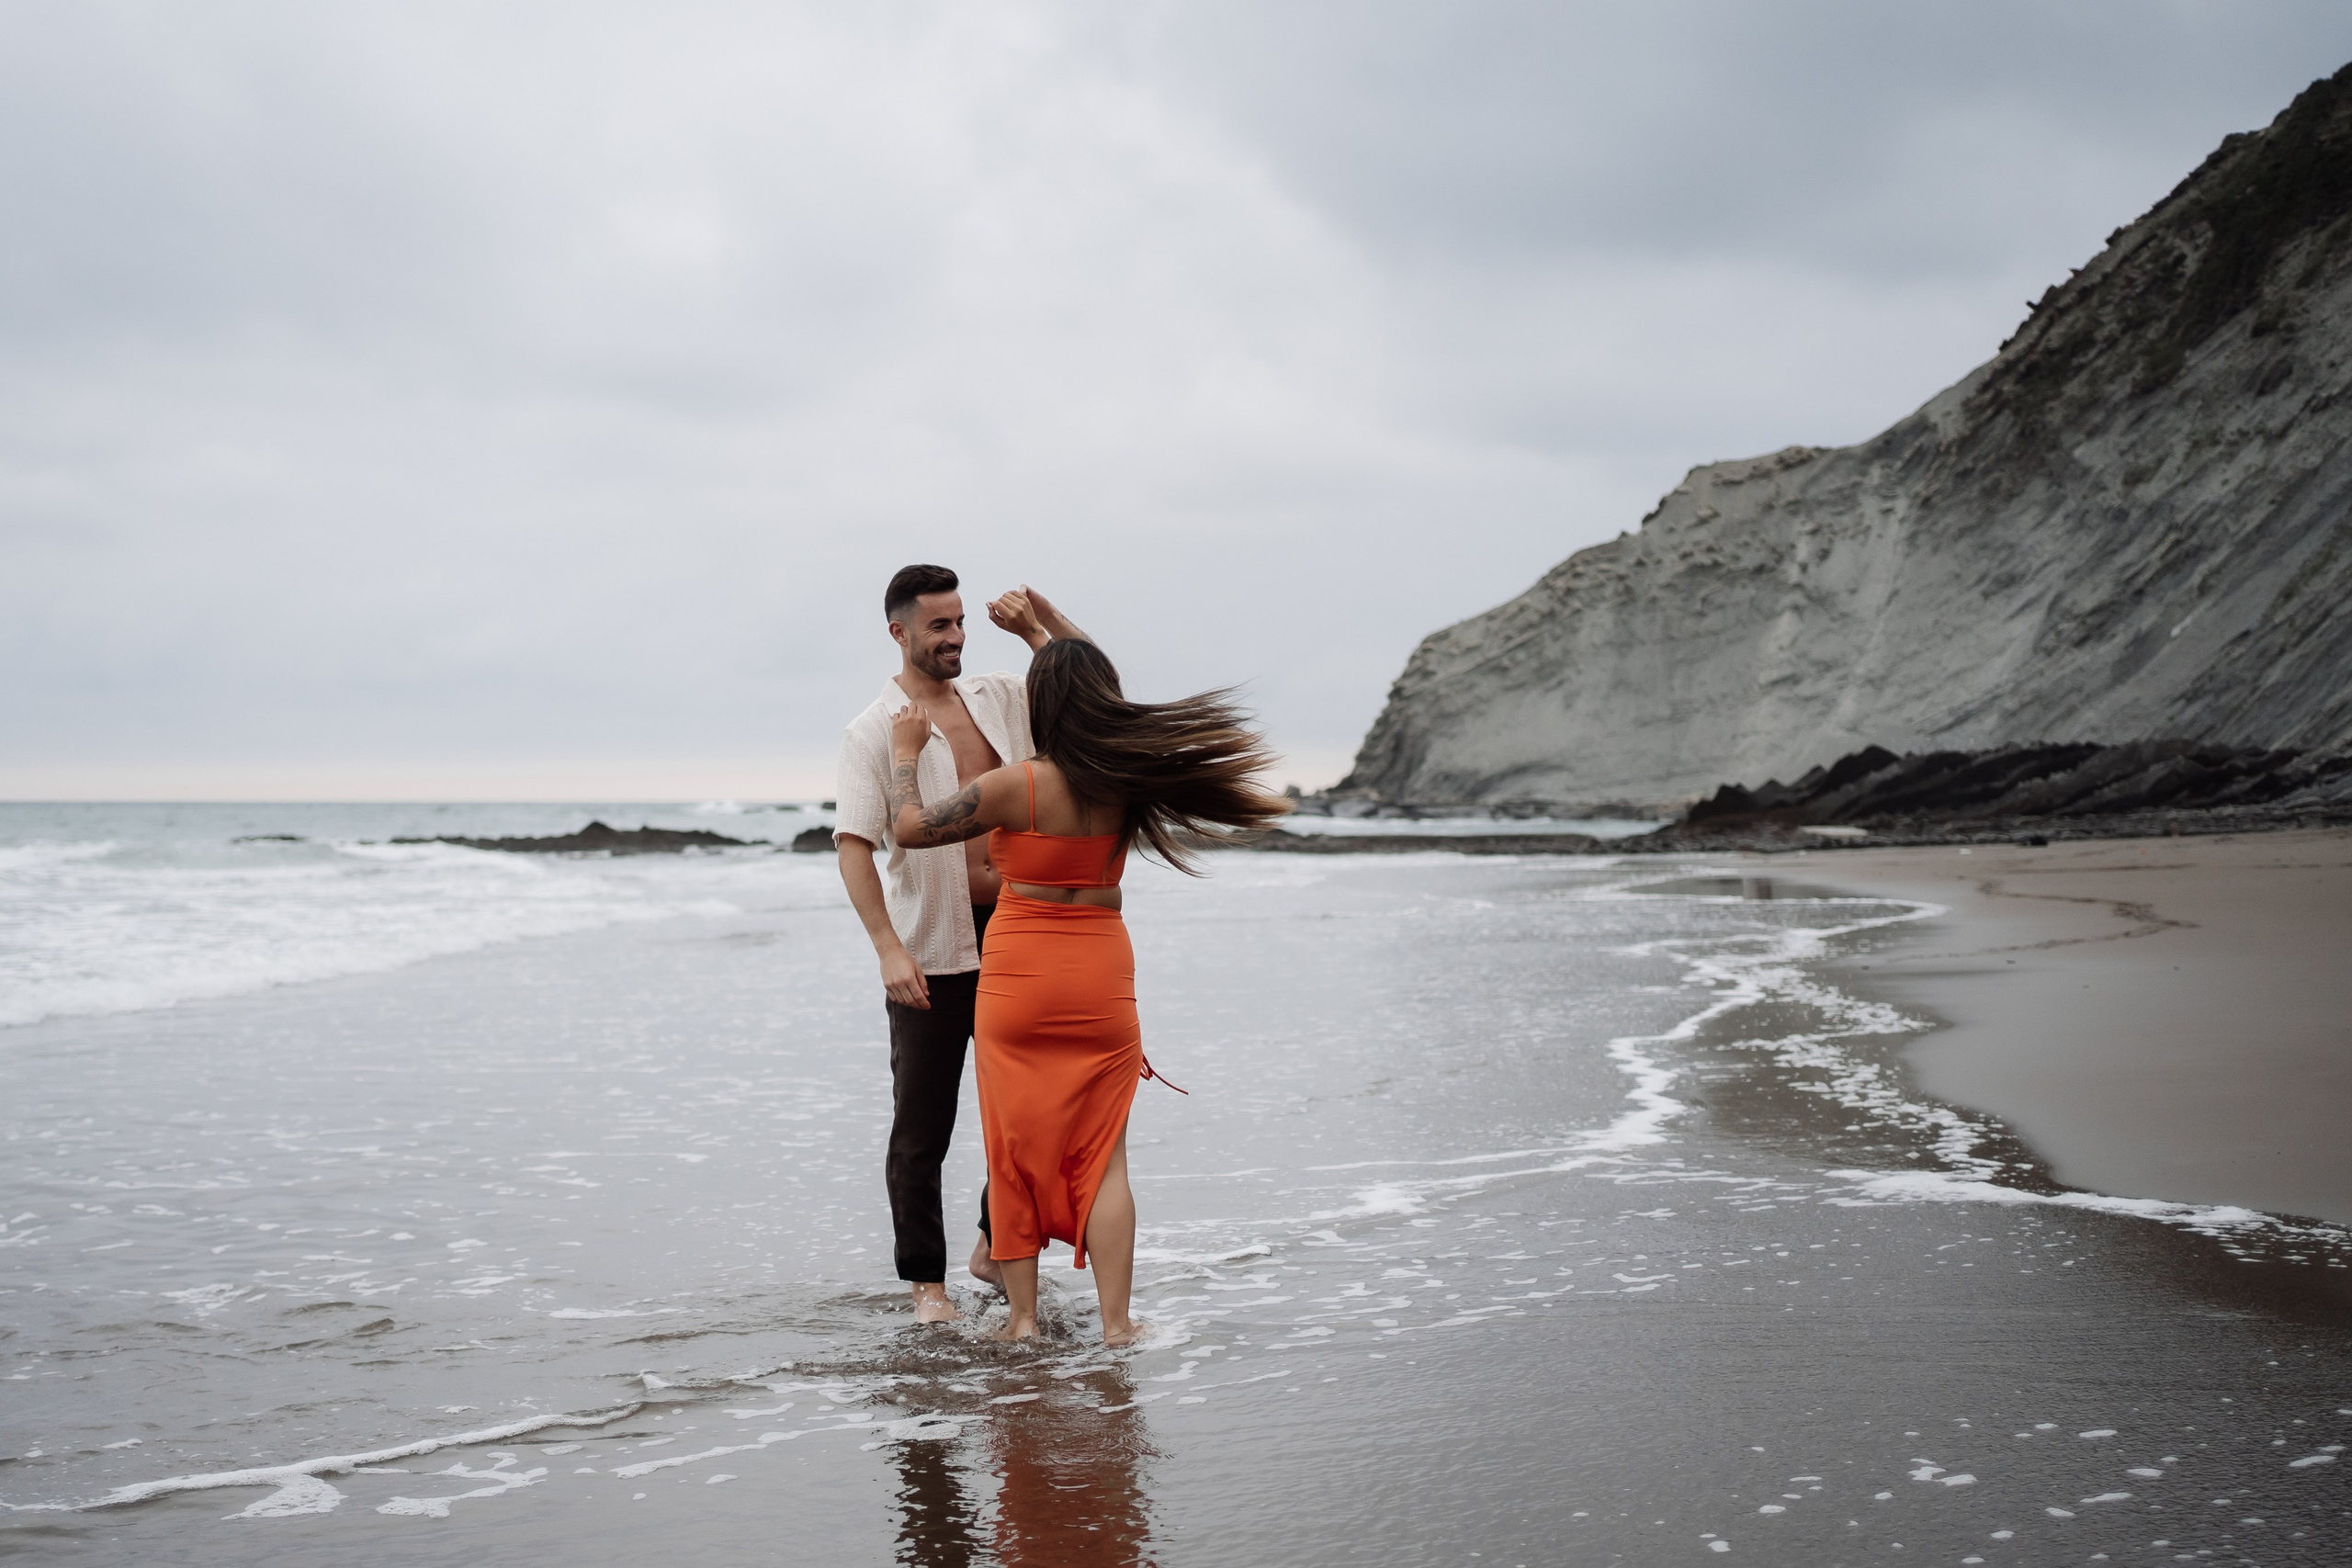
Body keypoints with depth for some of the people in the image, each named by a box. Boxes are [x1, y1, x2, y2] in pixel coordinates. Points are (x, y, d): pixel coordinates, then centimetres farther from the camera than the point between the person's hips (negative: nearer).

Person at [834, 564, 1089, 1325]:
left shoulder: (996, 697, 9)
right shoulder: (874, 730, -7)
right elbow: (853, 846, -13)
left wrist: (1041, 619, -2)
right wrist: (888, 948, -23)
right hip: (930, 955, -5)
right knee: (922, 1126, 2)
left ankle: (996, 1247, 31)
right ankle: (925, 1279, 13)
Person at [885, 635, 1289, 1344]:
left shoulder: (1017, 786, -15)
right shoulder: (1127, 781, -2)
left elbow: (910, 826, -7)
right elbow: (1092, 695, 19)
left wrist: (906, 752, 9)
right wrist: (1051, 634, 31)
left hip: (1017, 979, -3)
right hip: (1102, 974, 3)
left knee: (1017, 1152, 7)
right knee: (1101, 1157, 7)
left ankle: (1022, 1315, 9)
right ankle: (1116, 1321, 3)